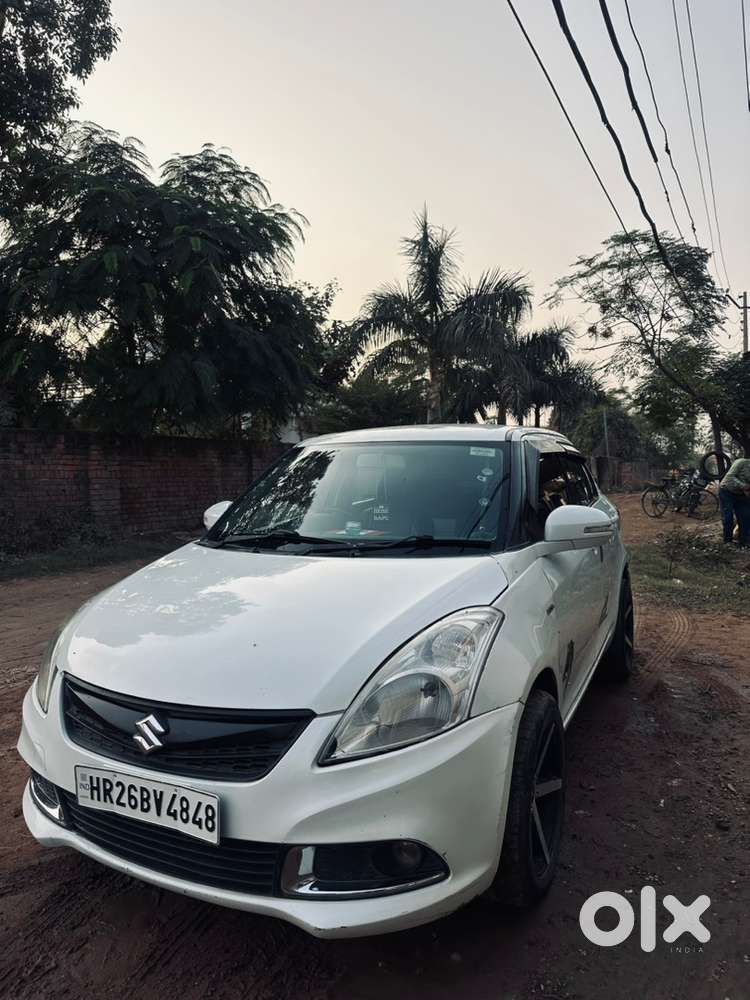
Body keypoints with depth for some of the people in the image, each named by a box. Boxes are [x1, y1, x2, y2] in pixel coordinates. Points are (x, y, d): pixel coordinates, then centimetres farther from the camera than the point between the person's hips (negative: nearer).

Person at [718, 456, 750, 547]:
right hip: (727, 491, -5)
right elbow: (730, 477, -24)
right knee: (727, 517, -8)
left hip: (741, 495, 5)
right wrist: (742, 486, -35)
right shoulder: (742, 463, -19)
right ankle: (727, 541, 5)